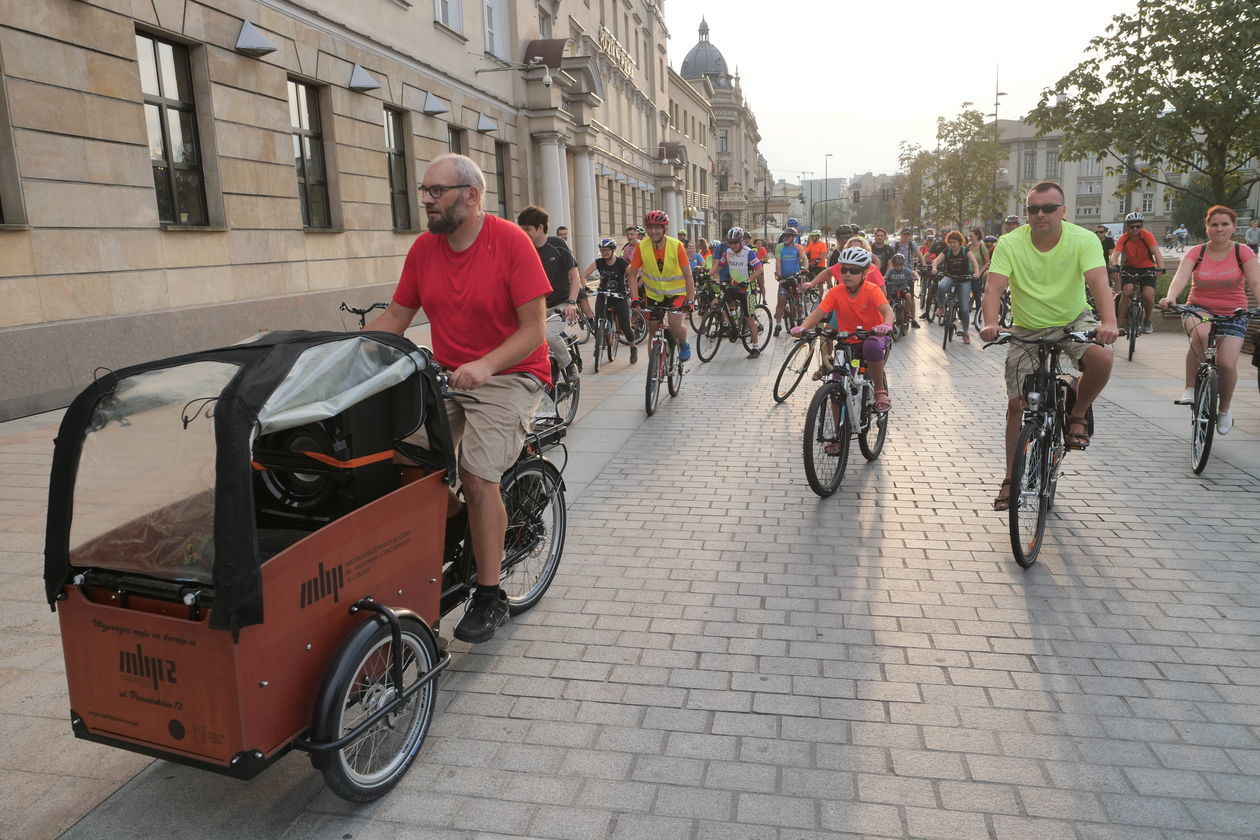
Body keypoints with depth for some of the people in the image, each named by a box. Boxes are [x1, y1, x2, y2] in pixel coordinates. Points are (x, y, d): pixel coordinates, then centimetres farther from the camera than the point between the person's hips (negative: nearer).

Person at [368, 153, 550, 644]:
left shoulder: (510, 241, -12)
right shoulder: (424, 248, 4)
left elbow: (533, 330, -15)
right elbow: (396, 317, 10)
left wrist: (485, 366, -30)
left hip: (508, 374, -5)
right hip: (447, 374, 6)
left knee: (477, 476, -19)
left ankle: (489, 598, -1)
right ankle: (462, 530, 14)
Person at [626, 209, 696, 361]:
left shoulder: (676, 246, -20)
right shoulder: (641, 247, -15)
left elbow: (688, 276, -17)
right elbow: (632, 275, -9)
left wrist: (690, 300, -25)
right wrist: (635, 299, -20)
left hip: (676, 292, -2)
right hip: (653, 294, 3)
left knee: (674, 323, -25)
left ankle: (684, 345, 8)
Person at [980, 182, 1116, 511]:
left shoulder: (1083, 240, -14)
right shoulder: (1010, 244, -14)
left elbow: (1098, 281, -28)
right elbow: (994, 287, -25)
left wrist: (1109, 321, -47)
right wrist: (990, 324, -45)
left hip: (1074, 320, 0)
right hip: (1027, 329, 1)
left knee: (1101, 359, -32)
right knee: (1017, 404, -3)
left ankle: (1077, 415, -1)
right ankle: (1011, 479, 10)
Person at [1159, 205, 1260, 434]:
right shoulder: (1196, 252, -4)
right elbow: (1181, 276, -21)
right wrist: (1170, 297, -42)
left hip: (1233, 314, 0)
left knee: (1227, 363, -15)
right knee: (1200, 334, -37)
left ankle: (1224, 410, 13)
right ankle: (1190, 389, -22)